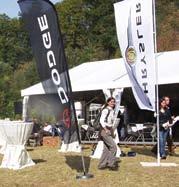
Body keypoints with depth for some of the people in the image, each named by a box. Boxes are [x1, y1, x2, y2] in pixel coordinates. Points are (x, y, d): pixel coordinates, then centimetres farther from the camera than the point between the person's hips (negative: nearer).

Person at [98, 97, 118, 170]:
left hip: (109, 130, 9)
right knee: (113, 146, -11)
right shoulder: (106, 110, -12)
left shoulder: (112, 111, 15)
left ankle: (102, 164, 16)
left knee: (107, 148, 10)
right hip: (105, 131, -9)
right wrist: (106, 130, -22)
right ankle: (111, 163, -2)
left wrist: (112, 131, 19)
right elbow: (101, 121, -19)